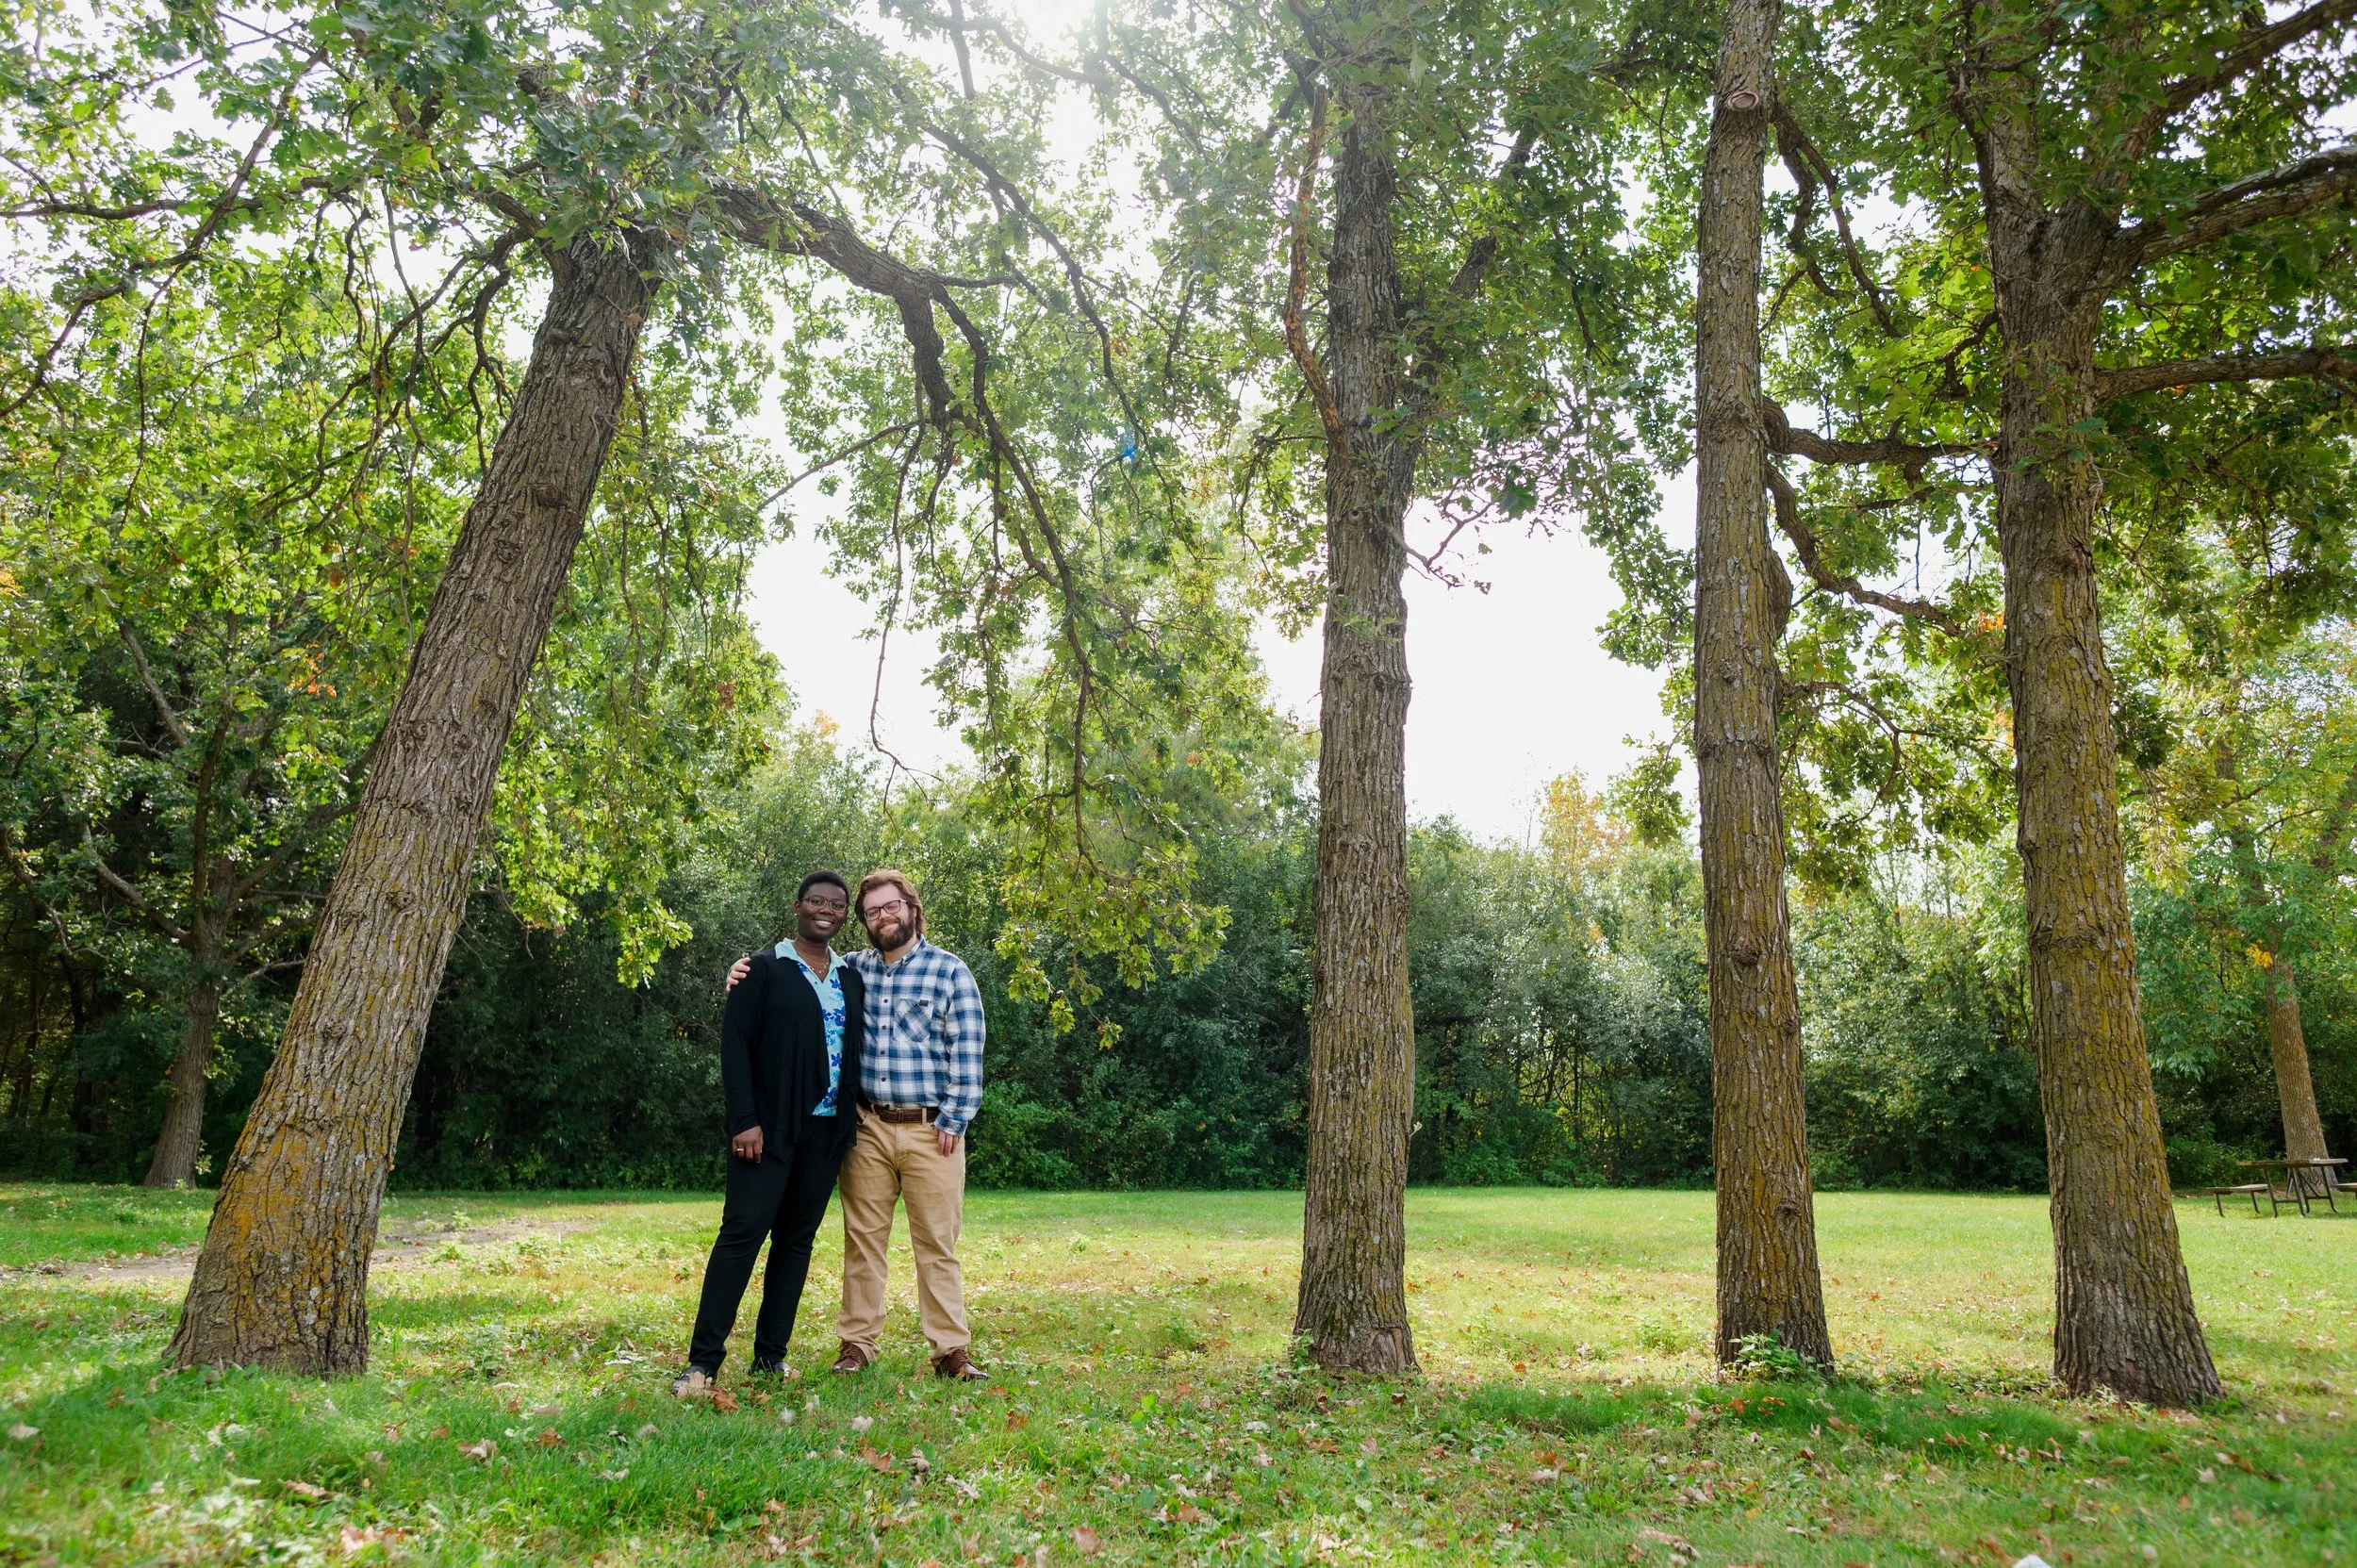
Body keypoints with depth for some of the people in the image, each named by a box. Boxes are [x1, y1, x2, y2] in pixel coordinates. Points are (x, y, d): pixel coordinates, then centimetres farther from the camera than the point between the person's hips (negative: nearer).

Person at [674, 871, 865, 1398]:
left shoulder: (853, 980, 12)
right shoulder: (764, 970, -2)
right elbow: (735, 1045, -7)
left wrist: (853, 1122, 8)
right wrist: (745, 1120, -15)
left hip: (827, 1130, 5)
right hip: (769, 1127, -5)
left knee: (797, 1239, 7)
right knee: (742, 1231, -8)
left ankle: (770, 1357, 15)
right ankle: (703, 1362, -3)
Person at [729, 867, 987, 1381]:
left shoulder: (951, 972, -1)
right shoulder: (853, 971, 9)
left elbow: (967, 1054, -3)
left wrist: (954, 1121, -8)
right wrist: (746, 971, -2)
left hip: (932, 1129, -3)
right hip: (868, 1127, 3)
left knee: (937, 1243, 1)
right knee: (862, 1238, 7)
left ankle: (952, 1350, 9)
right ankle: (857, 1343, 18)